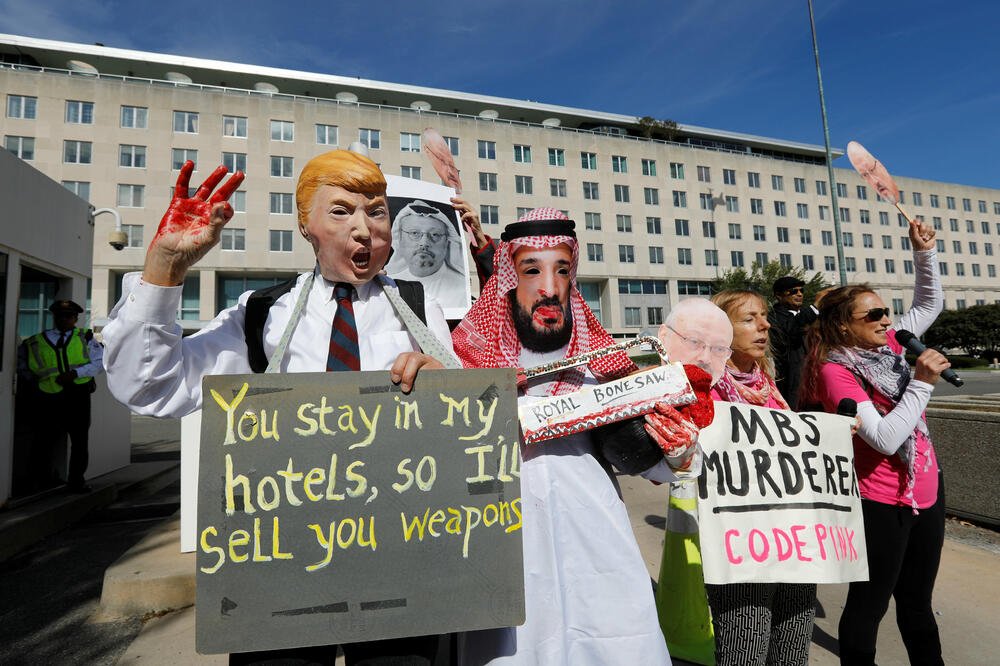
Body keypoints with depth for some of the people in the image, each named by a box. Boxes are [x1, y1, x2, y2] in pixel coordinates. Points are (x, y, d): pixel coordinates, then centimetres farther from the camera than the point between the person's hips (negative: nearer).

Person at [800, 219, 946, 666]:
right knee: (869, 603, 7)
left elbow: (929, 304, 17)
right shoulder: (836, 371, -21)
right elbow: (885, 439, -26)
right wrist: (922, 382, -24)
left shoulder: (889, 345, 2)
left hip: (926, 487, 8)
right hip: (881, 500, -7)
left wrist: (924, 252, 5)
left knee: (917, 600, 23)